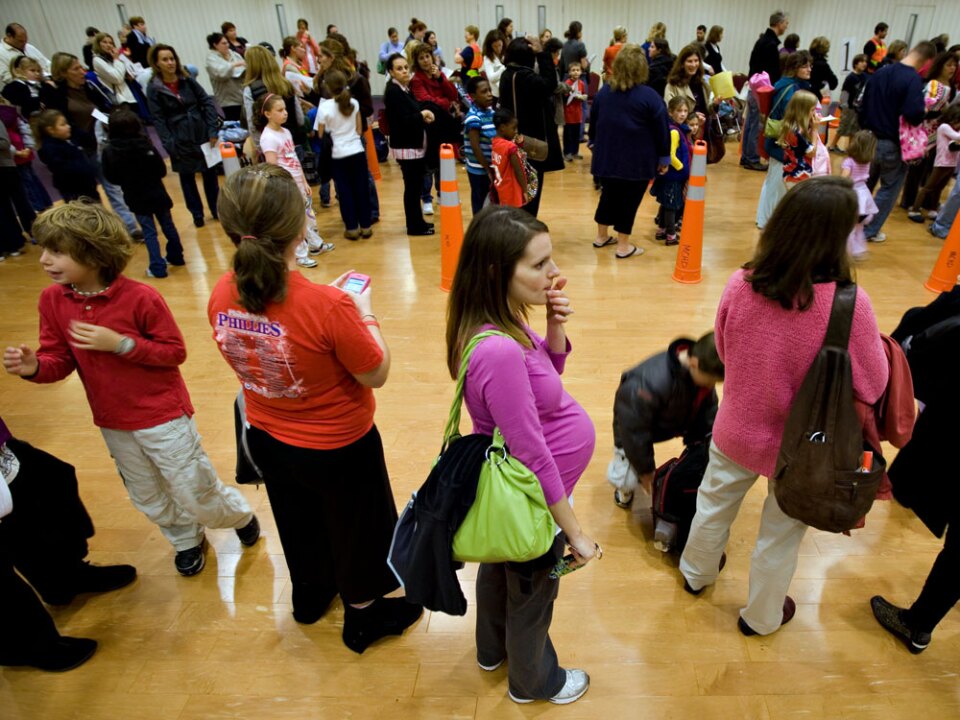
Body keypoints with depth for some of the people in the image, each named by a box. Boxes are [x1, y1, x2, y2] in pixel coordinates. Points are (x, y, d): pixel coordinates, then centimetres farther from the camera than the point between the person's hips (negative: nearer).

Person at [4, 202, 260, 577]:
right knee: (149, 499, 23)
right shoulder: (52, 299, -6)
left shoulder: (140, 297, -22)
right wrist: (35, 367, -23)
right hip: (112, 423, 6)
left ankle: (240, 515, 40)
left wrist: (121, 343, -27)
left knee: (196, 495, 8)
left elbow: (176, 351, -16)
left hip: (163, 417, -5)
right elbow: (60, 359, -1)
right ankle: (186, 539, 49)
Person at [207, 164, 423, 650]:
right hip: (338, 447, -5)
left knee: (299, 520, 32)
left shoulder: (221, 296, -16)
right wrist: (364, 312, -8)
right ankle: (363, 615, 48)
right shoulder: (326, 306, -34)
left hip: (267, 441, 6)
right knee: (355, 527, 23)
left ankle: (309, 592, 59)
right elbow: (376, 374, -20)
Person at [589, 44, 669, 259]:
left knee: (608, 195, 19)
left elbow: (593, 124, 14)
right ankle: (623, 246, 10)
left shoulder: (603, 92, 4)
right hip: (636, 162, -5)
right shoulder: (649, 97, -11)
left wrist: (596, 145, 28)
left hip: (607, 157, 5)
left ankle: (601, 236, 30)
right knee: (629, 201, 3)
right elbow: (661, 130, -7)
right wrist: (664, 158, 3)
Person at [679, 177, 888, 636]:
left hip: (736, 430, 3)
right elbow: (872, 387, -15)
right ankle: (762, 616, 47)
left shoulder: (740, 284, -19)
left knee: (713, 506, 27)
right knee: (779, 536, 22)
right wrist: (875, 342, 2)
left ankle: (696, 574, 54)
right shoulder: (849, 305, -30)